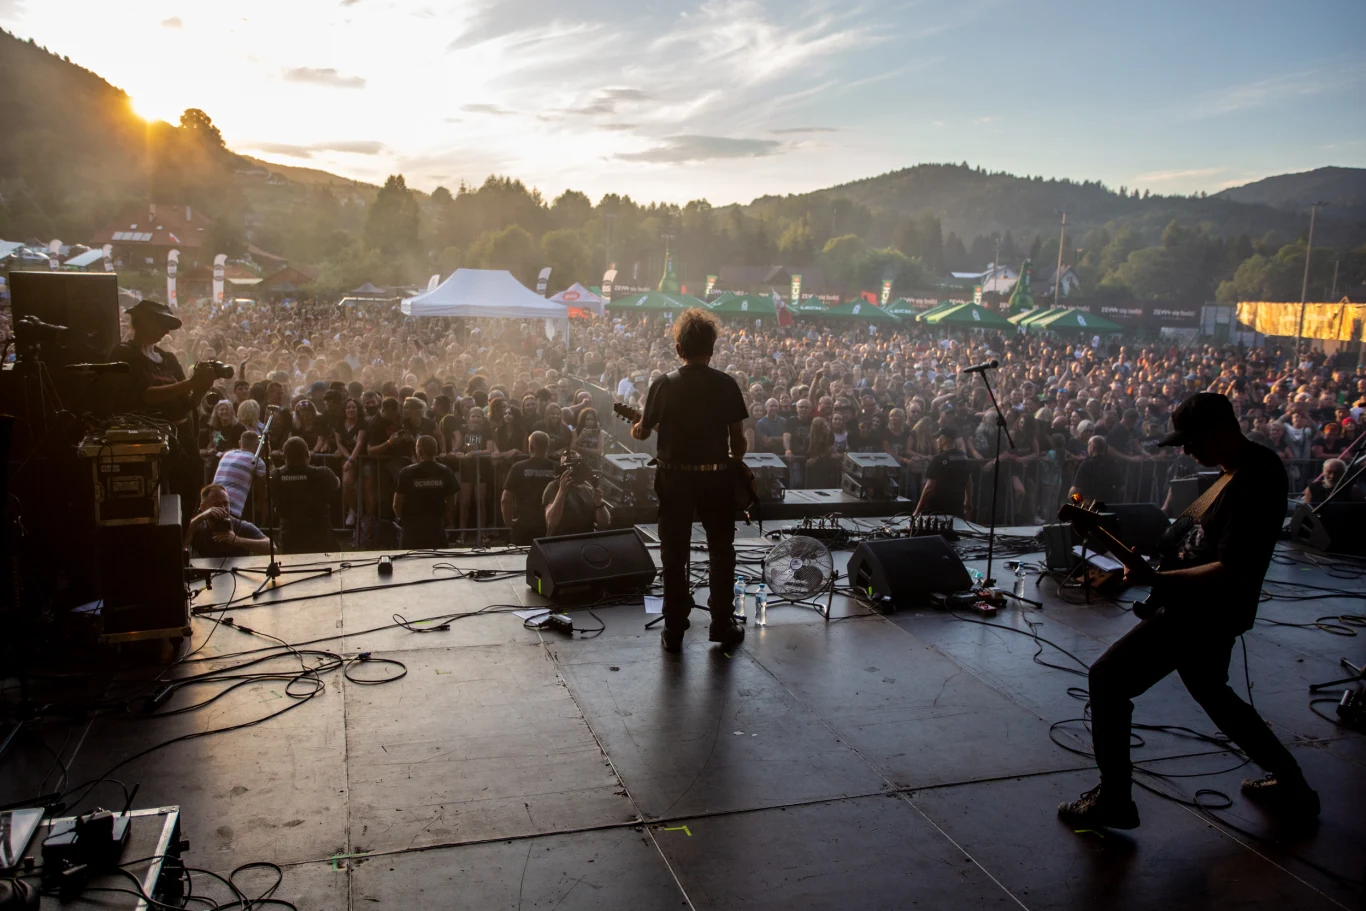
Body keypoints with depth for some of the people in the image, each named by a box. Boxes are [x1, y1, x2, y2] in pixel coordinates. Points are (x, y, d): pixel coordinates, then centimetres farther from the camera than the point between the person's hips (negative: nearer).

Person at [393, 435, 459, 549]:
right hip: (437, 530, 2)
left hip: (412, 530, -2)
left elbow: (397, 505, -3)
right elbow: (451, 504, 3)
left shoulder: (407, 472, -8)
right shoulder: (446, 472, -2)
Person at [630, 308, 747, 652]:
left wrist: (637, 430, 28)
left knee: (674, 553, 9)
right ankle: (721, 624, 19)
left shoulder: (663, 384, -5)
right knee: (721, 550, 15)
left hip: (674, 477, 0)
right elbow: (738, 438, -5)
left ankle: (674, 630, 13)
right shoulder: (726, 384, -6)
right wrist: (734, 465, 14)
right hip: (716, 476, 0)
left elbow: (644, 431, 5)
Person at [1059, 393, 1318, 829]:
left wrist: (1155, 579, -27)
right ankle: (1292, 785, 42)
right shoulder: (1253, 465, 6)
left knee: (1108, 678, -7)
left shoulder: (1253, 481, -25)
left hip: (1201, 613, -11)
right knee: (1211, 692, 29)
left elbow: (1233, 572, -29)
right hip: (1204, 610, 11)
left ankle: (1113, 800, 2)